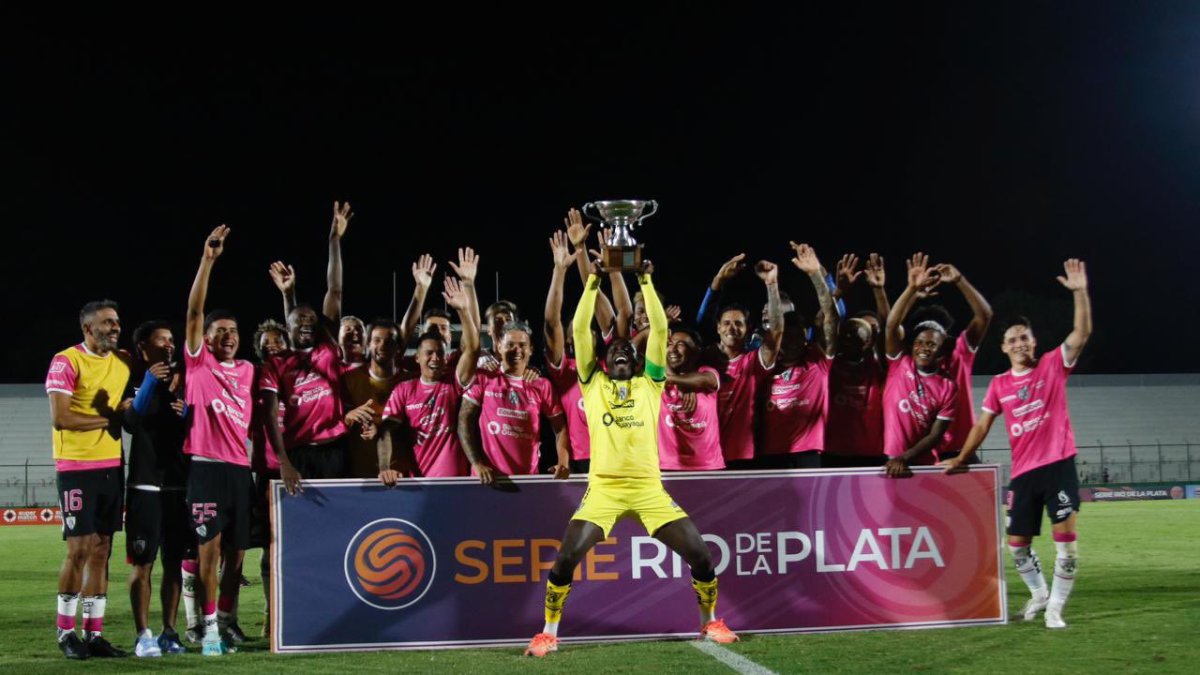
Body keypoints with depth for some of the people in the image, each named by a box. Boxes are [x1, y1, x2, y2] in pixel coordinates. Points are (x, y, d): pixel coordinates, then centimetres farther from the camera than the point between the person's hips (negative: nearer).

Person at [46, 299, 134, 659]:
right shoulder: (66, 362, -9)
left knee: (102, 549, 6)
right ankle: (66, 630, 8)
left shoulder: (124, 361, 12)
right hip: (76, 467, -6)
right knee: (79, 548, -5)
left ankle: (94, 632, 11)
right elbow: (59, 418, -16)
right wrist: (111, 417, -11)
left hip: (112, 466, 6)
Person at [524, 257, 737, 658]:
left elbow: (660, 329, 12)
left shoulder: (650, 384, 15)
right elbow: (580, 330, 10)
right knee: (566, 558, -15)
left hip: (648, 487, 1)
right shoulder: (592, 384, 14)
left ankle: (710, 623, 16)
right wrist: (593, 283, 13)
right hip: (603, 488, -1)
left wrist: (646, 283, 14)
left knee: (699, 554, -7)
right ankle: (548, 633, 2)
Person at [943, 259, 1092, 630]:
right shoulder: (999, 385, 8)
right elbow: (982, 424, 13)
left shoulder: (1053, 366, 0)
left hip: (1058, 464, -4)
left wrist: (1080, 292, -21)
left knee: (1065, 536, -12)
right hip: (1024, 471, 4)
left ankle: (1055, 606, -2)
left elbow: (1082, 333, -11)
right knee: (1016, 543, 8)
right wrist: (961, 459, 7)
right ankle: (1039, 593, 32)